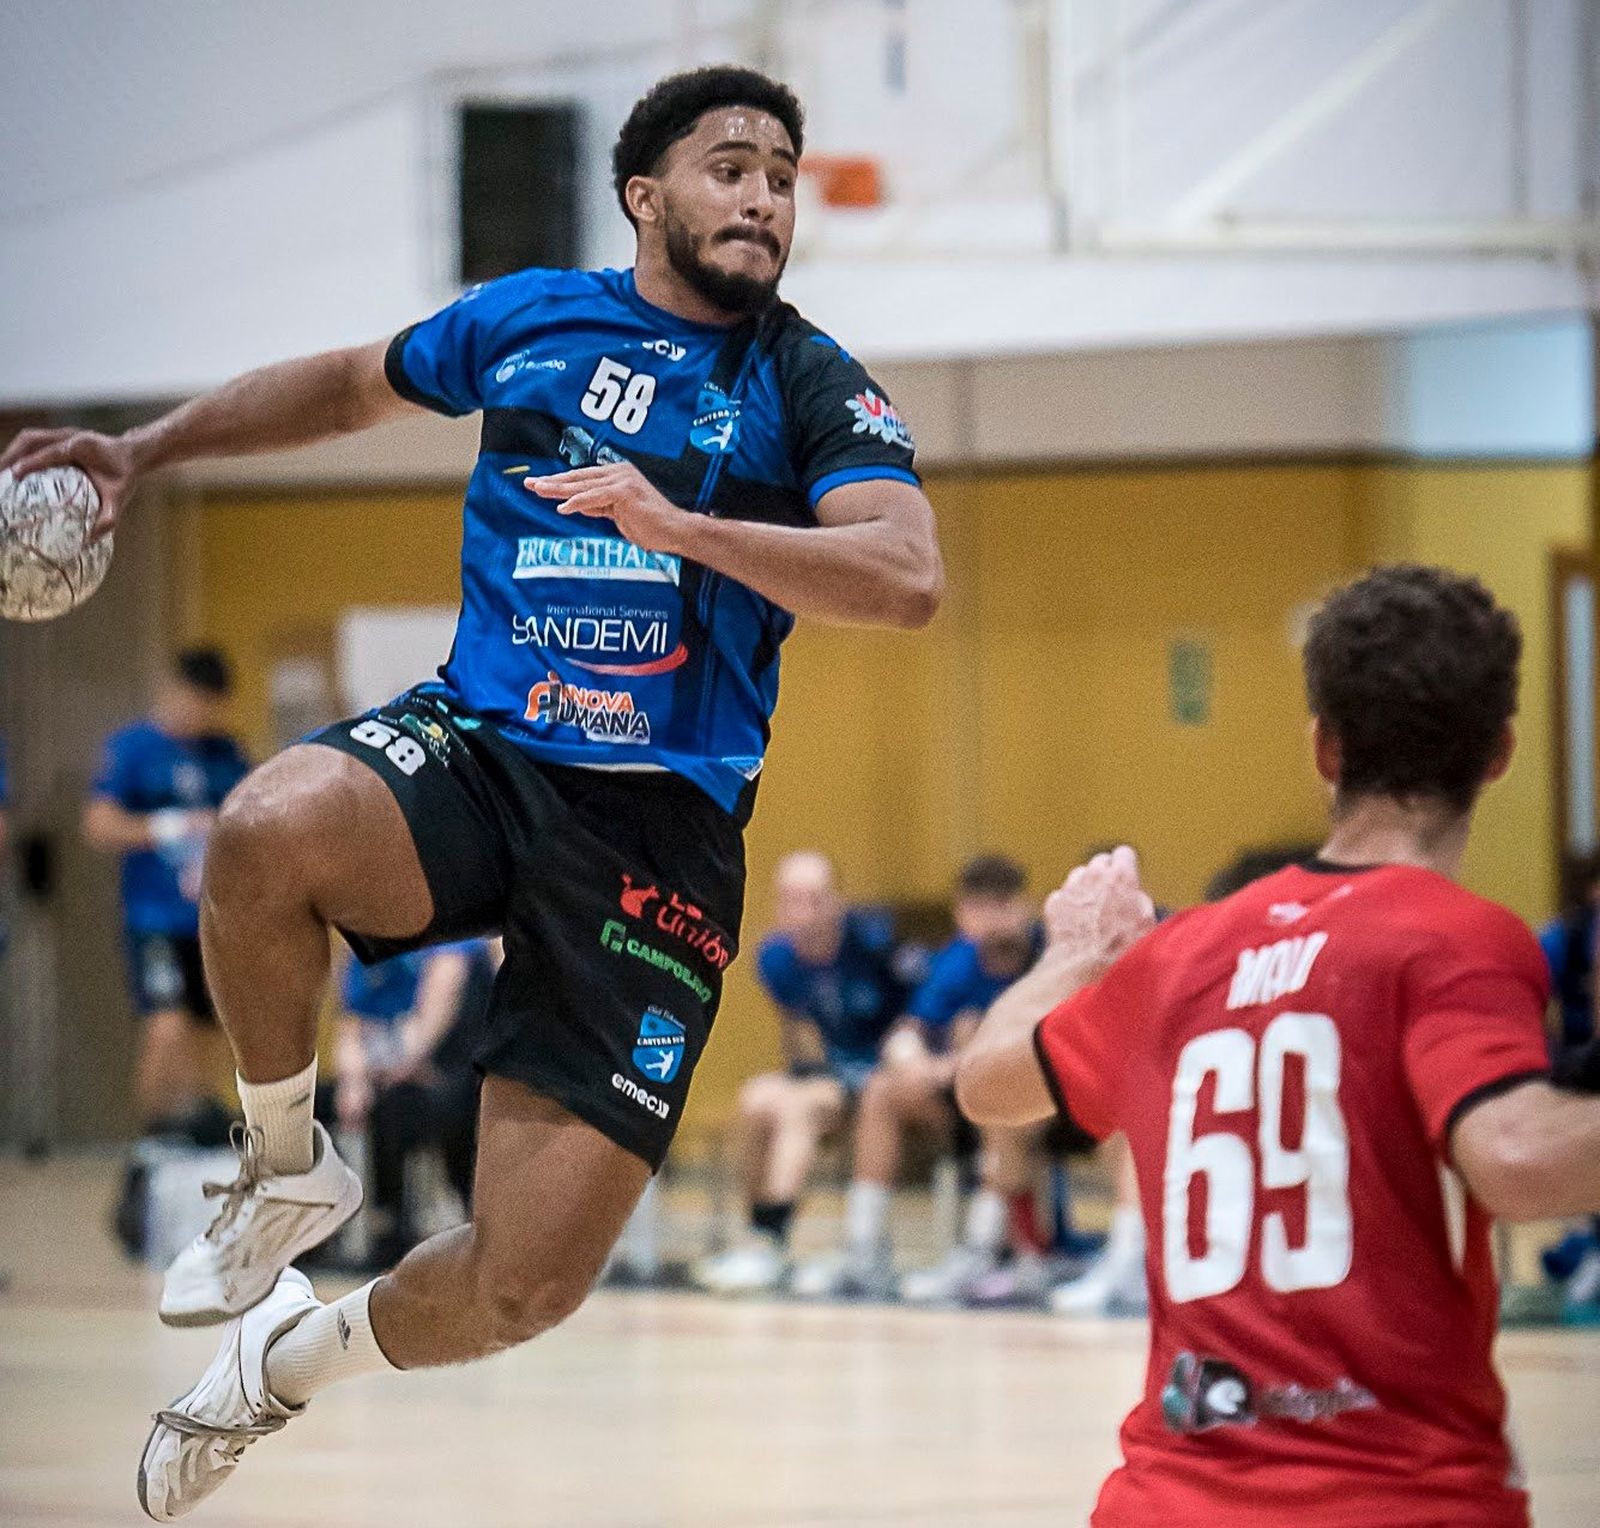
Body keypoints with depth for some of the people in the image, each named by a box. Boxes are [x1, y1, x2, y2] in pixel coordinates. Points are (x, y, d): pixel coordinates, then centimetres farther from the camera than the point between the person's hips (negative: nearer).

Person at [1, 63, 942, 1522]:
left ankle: (299, 1355, 24)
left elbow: (909, 578, -16)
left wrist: (676, 521, -26)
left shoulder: (812, 388, 1)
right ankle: (284, 1167, -9)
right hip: (471, 746, 1)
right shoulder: (526, 317, 10)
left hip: (661, 825, -1)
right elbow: (354, 383, 29)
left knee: (526, 1284, -11)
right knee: (270, 829, -38)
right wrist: (145, 450, 24)